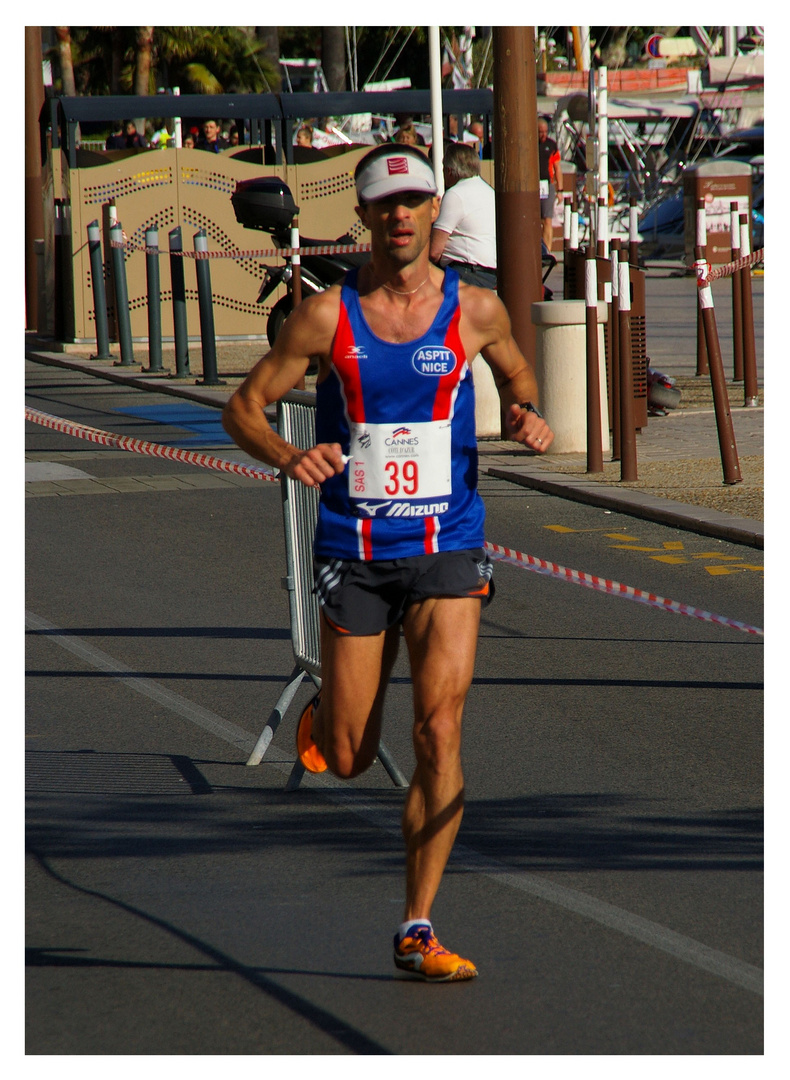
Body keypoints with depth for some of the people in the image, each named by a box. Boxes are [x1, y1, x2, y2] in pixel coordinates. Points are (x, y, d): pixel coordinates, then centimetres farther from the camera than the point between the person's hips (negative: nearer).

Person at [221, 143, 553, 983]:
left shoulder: (476, 309, 0)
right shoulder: (326, 314, -5)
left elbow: (515, 373, 21)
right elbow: (242, 407, -1)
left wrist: (526, 413, -3)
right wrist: (288, 457, -22)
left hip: (447, 550, 0)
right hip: (353, 556, 0)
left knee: (439, 733, -13)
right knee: (348, 761, 5)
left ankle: (417, 929, -7)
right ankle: (322, 718, 44)